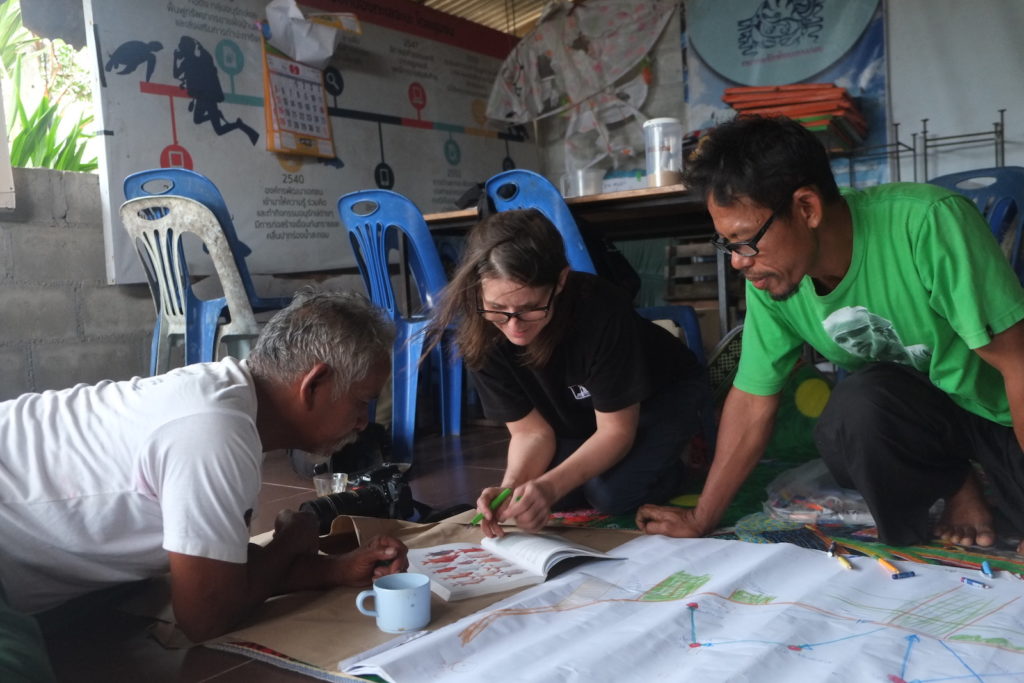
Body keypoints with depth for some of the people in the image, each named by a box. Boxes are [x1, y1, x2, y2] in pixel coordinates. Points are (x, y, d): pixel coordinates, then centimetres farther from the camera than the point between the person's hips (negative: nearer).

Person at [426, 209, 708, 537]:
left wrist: (549, 486, -45)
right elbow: (531, 431, -18)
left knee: (612, 491, -27)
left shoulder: (600, 310, -39)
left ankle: (675, 455, 4)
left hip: (663, 391, -4)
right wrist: (510, 487, -39)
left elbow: (616, 431, -29)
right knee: (529, 492, -17)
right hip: (579, 414, 5)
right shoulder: (480, 335, -27)